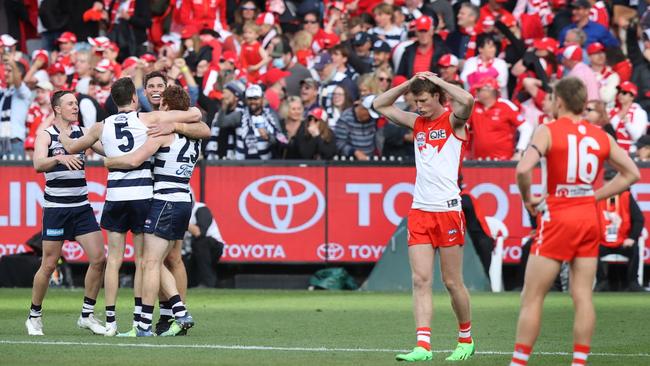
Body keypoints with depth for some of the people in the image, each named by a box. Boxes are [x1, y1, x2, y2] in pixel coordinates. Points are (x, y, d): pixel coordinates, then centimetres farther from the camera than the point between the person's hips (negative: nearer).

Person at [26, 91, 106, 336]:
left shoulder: (82, 133, 9)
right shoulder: (45, 136, -3)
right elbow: (38, 164, -20)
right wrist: (60, 158, -37)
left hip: (81, 207, 4)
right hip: (55, 208, -4)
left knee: (98, 259, -5)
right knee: (49, 265, -2)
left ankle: (87, 315, 7)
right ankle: (34, 316, 14)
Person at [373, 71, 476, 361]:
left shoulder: (453, 120, -2)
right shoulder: (417, 122, 15)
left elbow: (467, 101, -25)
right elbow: (380, 105, 22)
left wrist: (437, 80, -11)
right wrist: (409, 84, 9)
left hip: (448, 209, -5)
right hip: (419, 210, 5)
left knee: (452, 282, 3)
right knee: (421, 280, -6)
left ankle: (466, 339, 21)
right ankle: (423, 346, -12)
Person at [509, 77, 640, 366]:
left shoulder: (548, 131, -8)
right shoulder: (600, 136, 7)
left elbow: (523, 169, -22)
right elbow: (631, 173, 14)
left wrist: (527, 198, -4)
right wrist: (595, 196, 14)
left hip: (558, 217, -5)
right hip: (589, 217, 5)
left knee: (532, 297, 1)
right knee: (583, 295, 6)